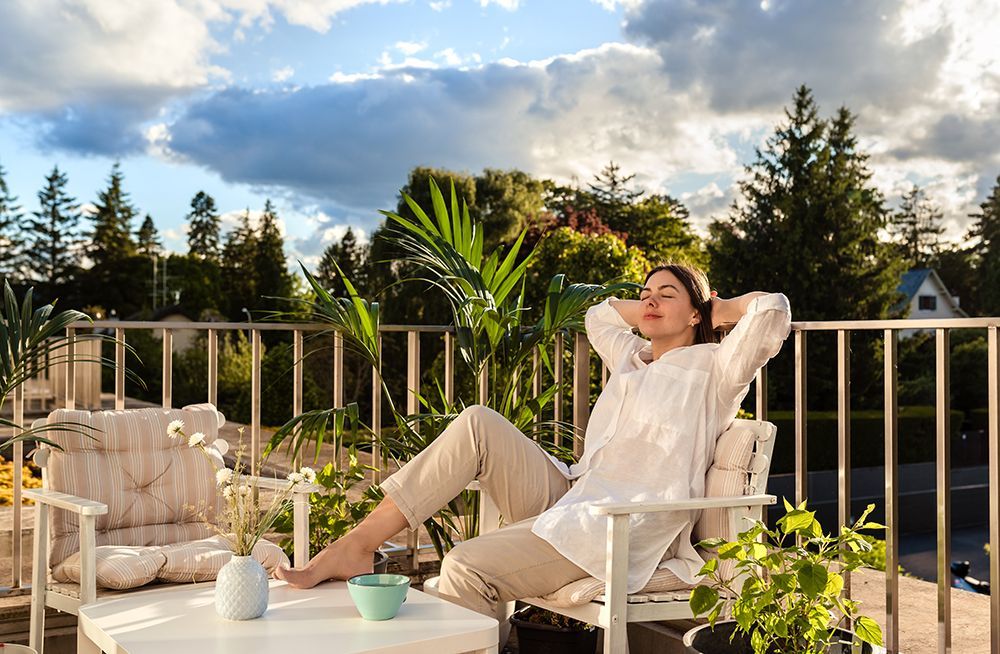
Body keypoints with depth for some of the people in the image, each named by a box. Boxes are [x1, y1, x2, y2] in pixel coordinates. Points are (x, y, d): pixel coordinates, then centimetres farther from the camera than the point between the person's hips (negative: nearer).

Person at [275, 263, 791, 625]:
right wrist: (650, 312, 30)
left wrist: (715, 308, 6)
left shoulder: (710, 367, 3)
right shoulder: (631, 357, 24)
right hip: (567, 496, 8)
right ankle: (355, 547, -15)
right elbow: (600, 314, 43)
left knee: (466, 568, -27)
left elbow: (772, 309, -12)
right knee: (478, 423, -13)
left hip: (621, 529, -8)